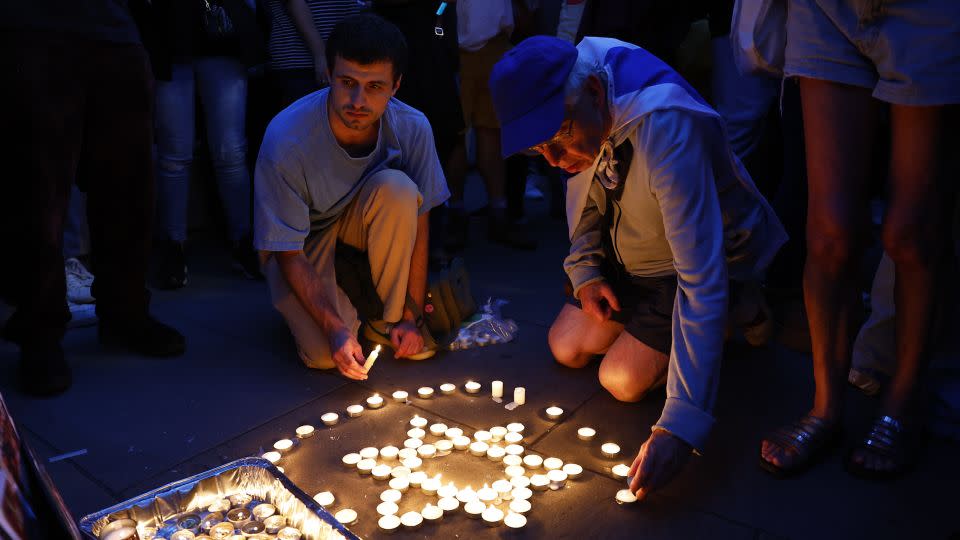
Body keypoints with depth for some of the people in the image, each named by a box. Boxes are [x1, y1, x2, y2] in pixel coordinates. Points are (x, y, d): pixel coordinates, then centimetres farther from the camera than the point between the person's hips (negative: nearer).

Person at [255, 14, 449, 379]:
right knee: (324, 354, -25)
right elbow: (289, 253, -23)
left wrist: (410, 317, -15)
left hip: (361, 224, 3)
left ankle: (388, 318, -12)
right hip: (302, 241, -2)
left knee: (396, 187, -32)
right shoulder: (286, 139, -31)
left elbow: (417, 223, -12)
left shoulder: (412, 128, -22)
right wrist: (337, 329, -33)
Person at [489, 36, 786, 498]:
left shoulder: (666, 132, -40)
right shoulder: (565, 109, -17)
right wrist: (585, 270, -8)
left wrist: (680, 426, -44)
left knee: (624, 380, -14)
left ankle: (739, 323, 10)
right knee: (567, 348, 0)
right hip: (630, 256, 7)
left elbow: (702, 280, -41)